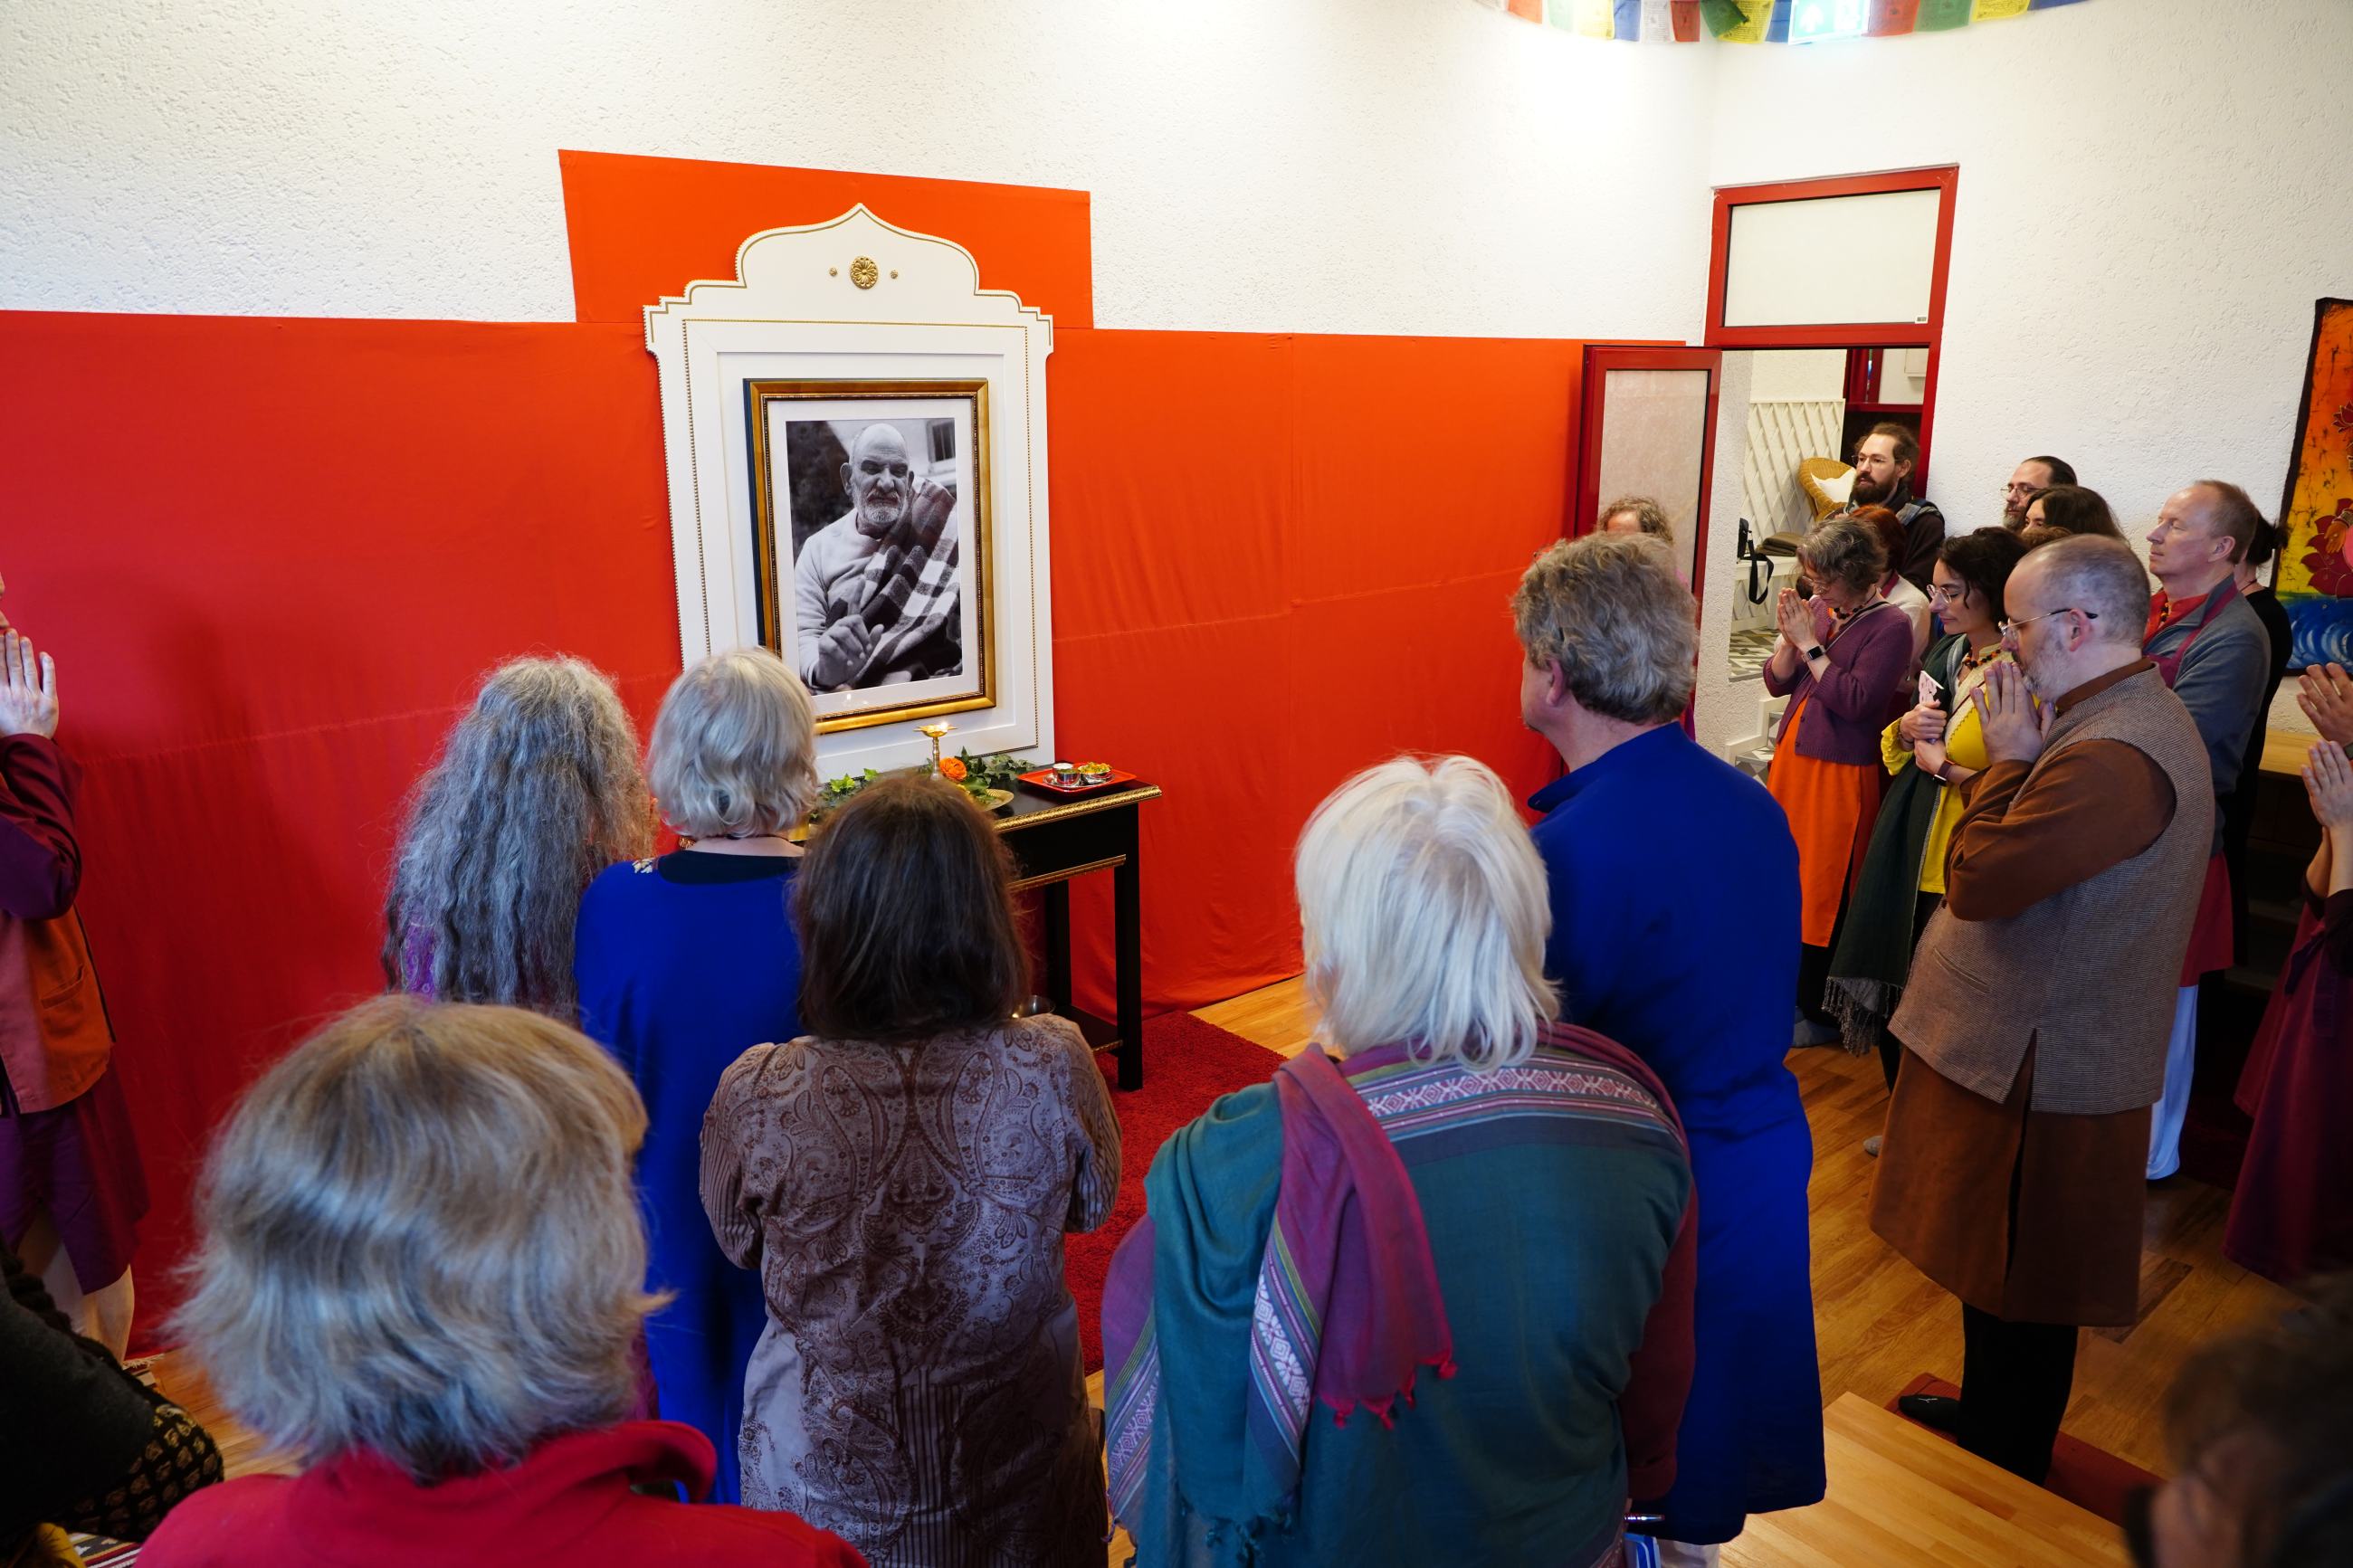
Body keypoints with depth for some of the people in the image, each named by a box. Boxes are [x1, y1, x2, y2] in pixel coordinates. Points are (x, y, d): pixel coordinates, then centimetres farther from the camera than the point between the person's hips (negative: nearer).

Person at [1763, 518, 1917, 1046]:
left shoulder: (1889, 627, -11)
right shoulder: (1821, 612, 6)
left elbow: (1854, 701, -20)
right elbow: (1777, 682, 7)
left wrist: (1810, 644, -16)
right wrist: (1791, 639, -10)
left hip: (1842, 776, -6)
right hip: (1792, 763, 6)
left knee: (1825, 893, 2)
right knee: (1789, 883, 14)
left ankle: (1821, 1013, 16)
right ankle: (1792, 991, 30)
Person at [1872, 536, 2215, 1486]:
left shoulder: (2110, 756, -28)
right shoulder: (2136, 715, 9)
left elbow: (1977, 880, -27)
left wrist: (2008, 759, -17)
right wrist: (2018, 761, -1)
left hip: (2038, 1066, -10)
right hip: (2030, 1046, 10)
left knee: (2018, 1289, 8)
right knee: (2001, 1271, 25)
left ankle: (2005, 1475, 27)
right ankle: (1987, 1418, 43)